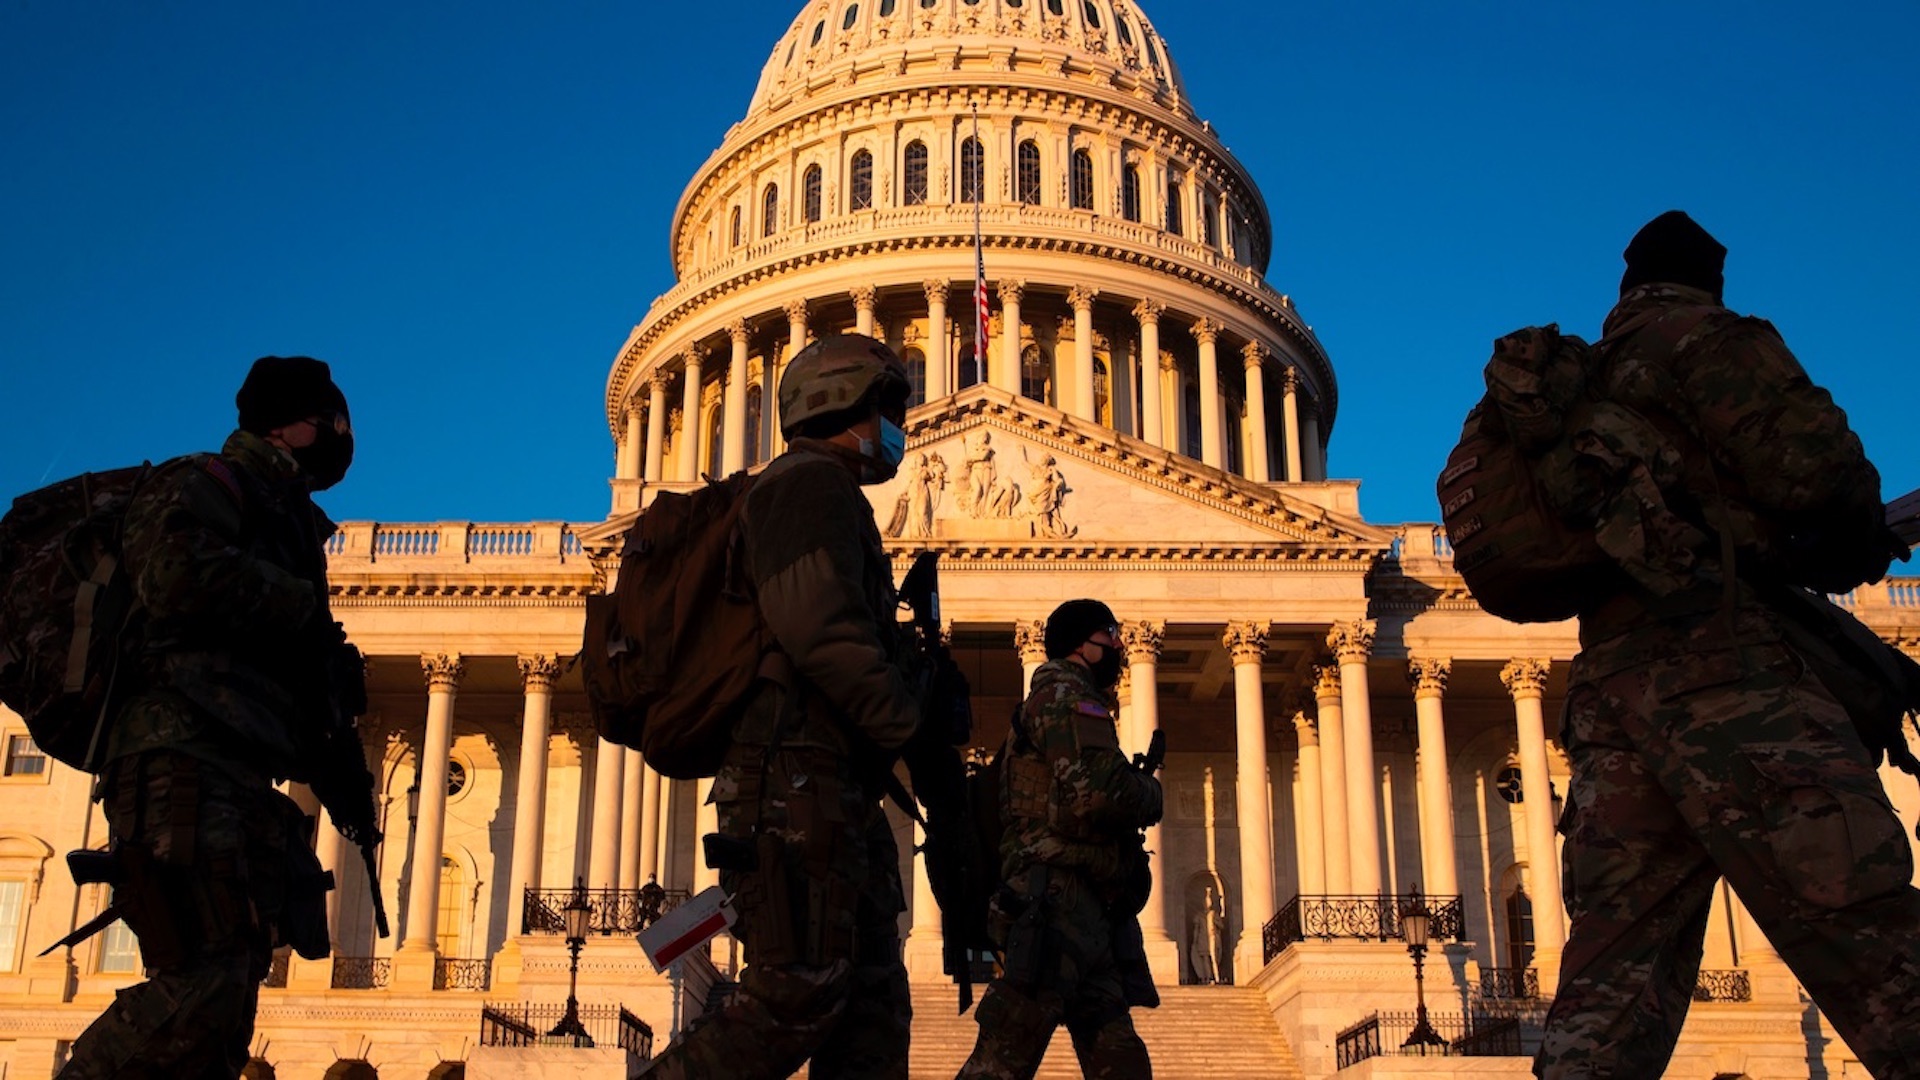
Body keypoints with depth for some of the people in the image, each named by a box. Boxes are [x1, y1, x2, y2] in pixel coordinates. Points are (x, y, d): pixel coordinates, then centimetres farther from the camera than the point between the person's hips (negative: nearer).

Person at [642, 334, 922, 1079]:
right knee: (800, 992, -13)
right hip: (795, 779, -11)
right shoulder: (811, 481, -5)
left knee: (871, 1001, 6)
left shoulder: (825, 496, 27)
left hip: (829, 789, 11)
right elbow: (819, 626, -19)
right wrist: (906, 725, -12)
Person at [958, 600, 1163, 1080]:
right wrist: (1151, 792, 1)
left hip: (1085, 914, 11)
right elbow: (1100, 793, -19)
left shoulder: (1076, 702, 29)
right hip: (1059, 902, -11)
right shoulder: (1066, 697, -4)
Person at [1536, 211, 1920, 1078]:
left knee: (1611, 982, 0)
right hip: (1723, 661, -8)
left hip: (1610, 679, 8)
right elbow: (1812, 462, -7)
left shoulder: (1589, 384, 30)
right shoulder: (1704, 334, 7)